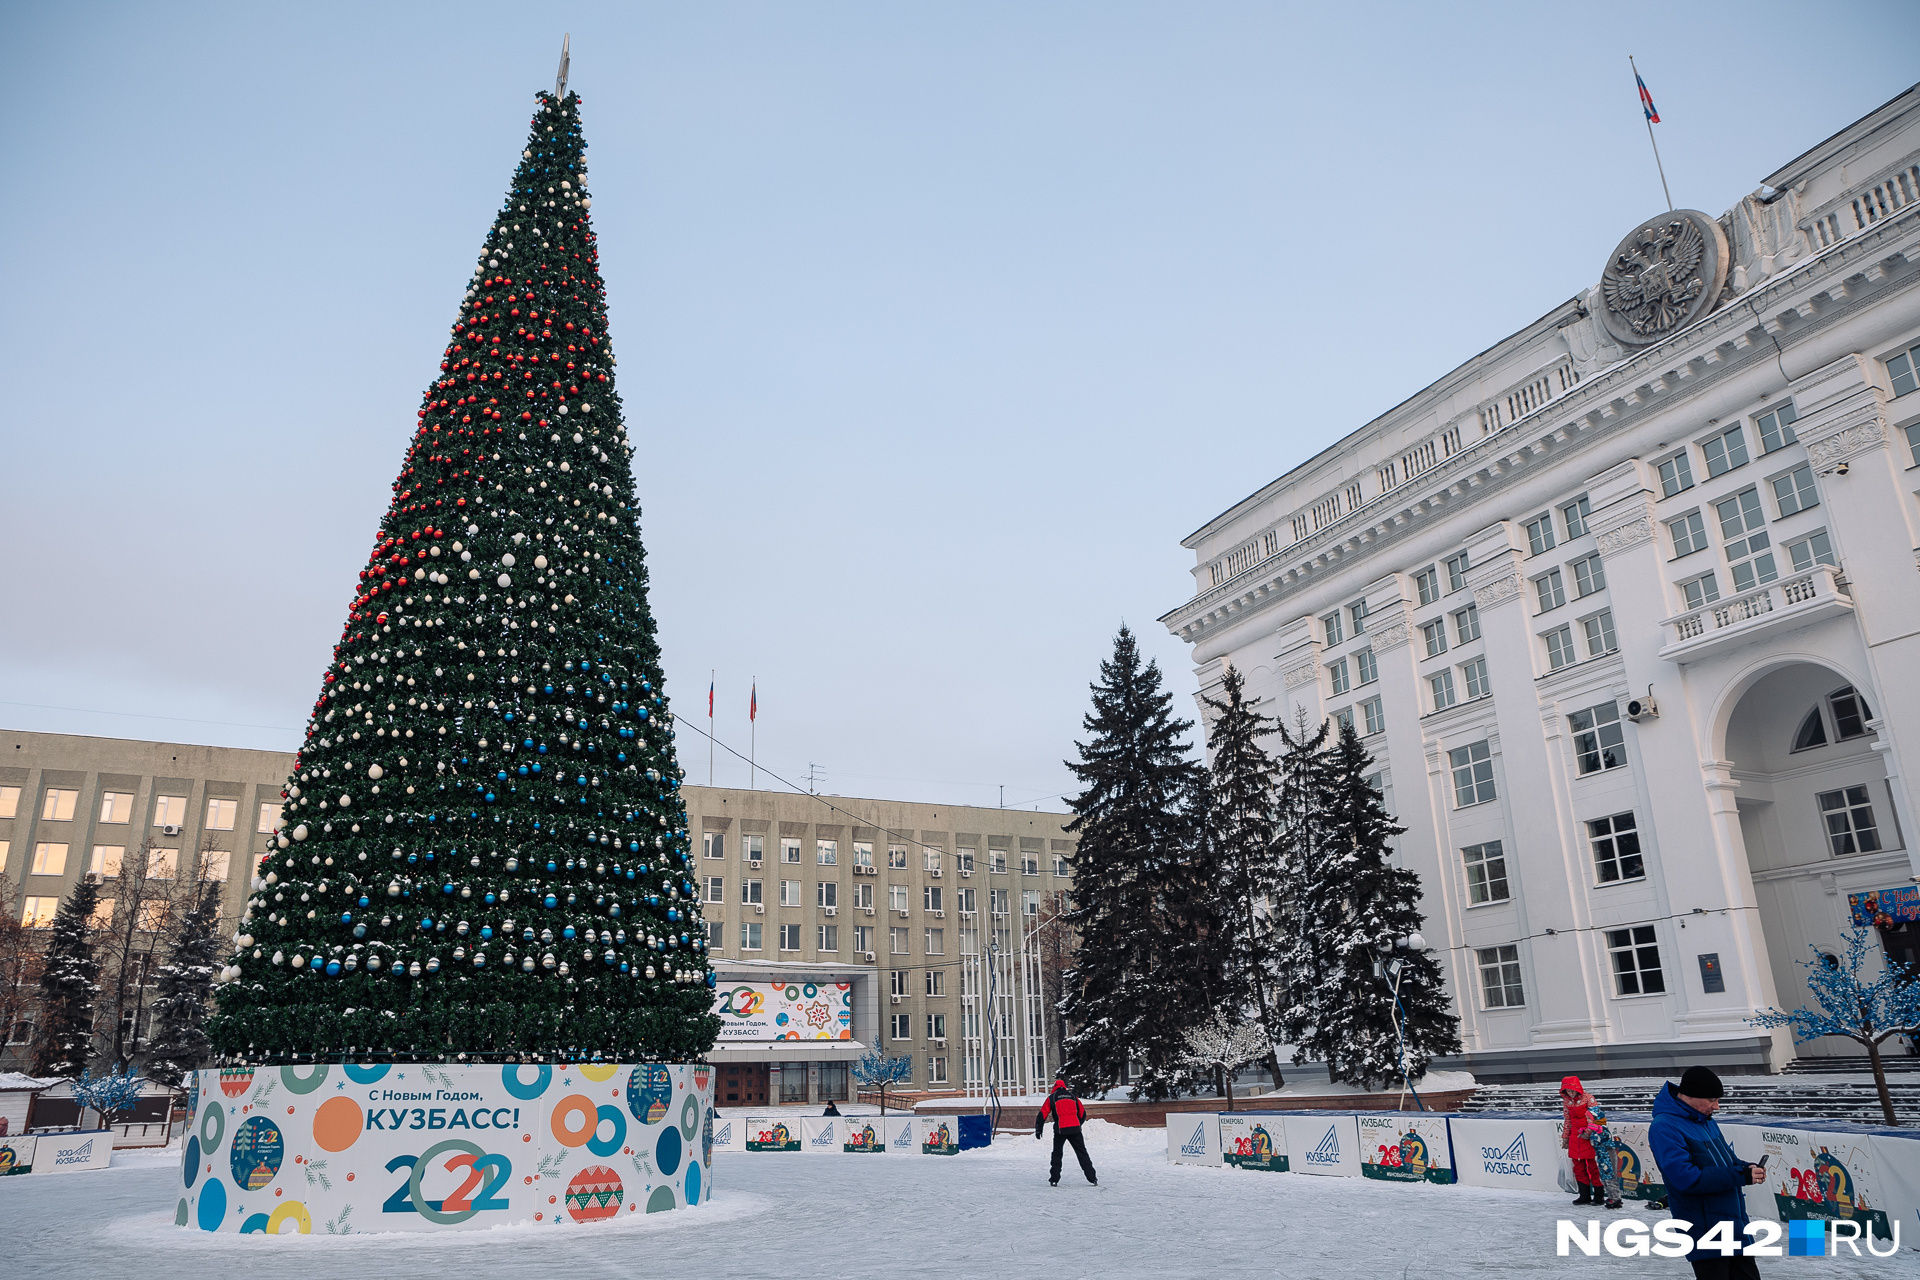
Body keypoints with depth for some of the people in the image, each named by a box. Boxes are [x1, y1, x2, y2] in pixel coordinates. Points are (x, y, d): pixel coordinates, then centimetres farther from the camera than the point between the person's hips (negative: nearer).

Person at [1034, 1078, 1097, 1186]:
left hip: (1060, 1129, -2)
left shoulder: (1052, 1098, 10)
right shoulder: (1072, 1096, 17)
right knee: (1082, 1153, 8)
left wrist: (1038, 1130, 9)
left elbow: (1043, 1114, 5)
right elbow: (1082, 1113, 23)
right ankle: (1092, 1178, 3)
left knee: (1057, 1153, 13)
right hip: (1075, 1128, 2)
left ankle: (1054, 1180, 10)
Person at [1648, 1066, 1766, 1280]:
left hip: (1736, 1225, 9)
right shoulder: (1664, 1127, -18)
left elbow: (1727, 1159, 21)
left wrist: (1748, 1168, -3)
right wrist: (1740, 1175, -23)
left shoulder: (1706, 1121, 12)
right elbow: (1686, 1177, -26)